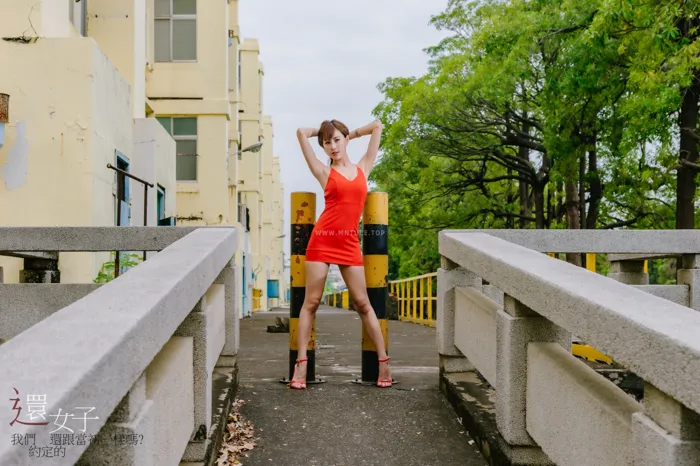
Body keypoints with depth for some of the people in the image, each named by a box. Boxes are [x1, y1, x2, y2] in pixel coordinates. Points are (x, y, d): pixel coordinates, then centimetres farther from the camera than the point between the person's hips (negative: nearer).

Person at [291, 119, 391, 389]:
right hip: (323, 240, -2)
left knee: (363, 304, 4)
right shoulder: (324, 172, 5)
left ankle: (383, 362, 9)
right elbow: (302, 133, 3)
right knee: (311, 302, 0)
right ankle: (301, 365, 2)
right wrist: (320, 131, 20)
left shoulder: (363, 168, 13)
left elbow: (377, 126, 18)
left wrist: (350, 134, 26)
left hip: (350, 244, 2)